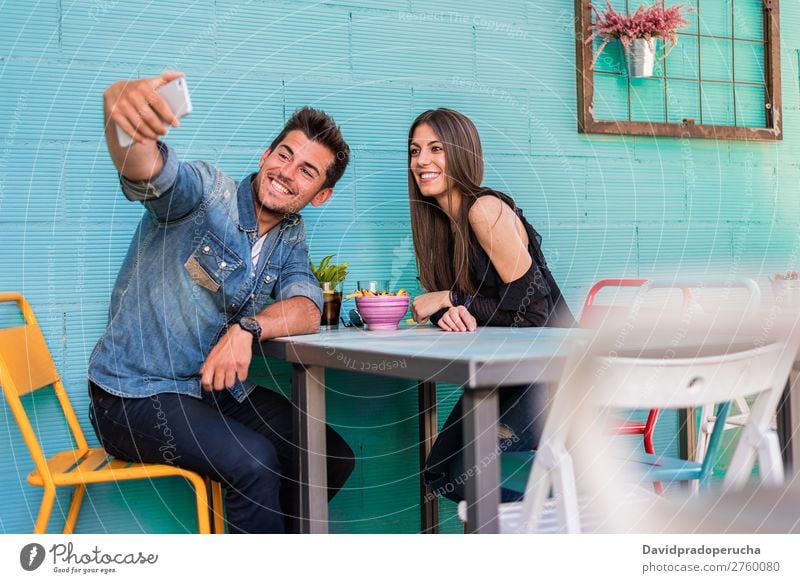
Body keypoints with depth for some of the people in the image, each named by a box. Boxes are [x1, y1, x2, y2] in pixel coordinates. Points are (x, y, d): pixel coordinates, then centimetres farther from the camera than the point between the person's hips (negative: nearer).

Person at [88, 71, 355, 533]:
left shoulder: (291, 238, 6)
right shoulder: (206, 192, -16)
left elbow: (307, 310, -11)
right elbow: (147, 170, -38)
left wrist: (248, 329, -33)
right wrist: (123, 102, -62)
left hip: (218, 390, 7)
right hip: (135, 396, -7)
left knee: (334, 458, 2)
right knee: (253, 461, -28)